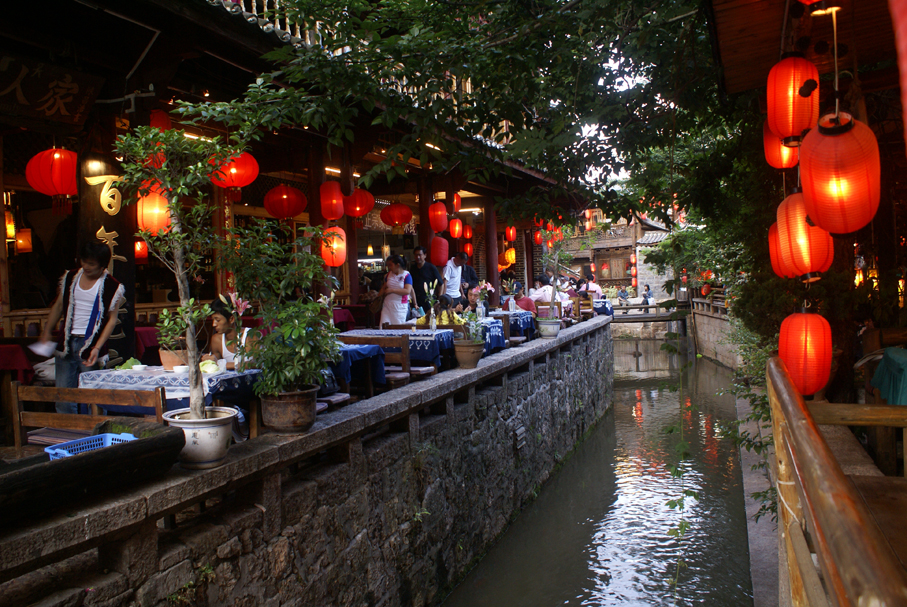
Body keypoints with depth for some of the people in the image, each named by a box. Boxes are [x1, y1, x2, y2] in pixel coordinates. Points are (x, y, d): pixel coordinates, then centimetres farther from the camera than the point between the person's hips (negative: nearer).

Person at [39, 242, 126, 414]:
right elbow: (59, 306, 20)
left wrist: (97, 348, -15)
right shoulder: (70, 277, 9)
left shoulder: (112, 287, -6)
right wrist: (46, 332, 14)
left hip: (91, 345, -5)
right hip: (67, 343, 5)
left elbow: (112, 320, -7)